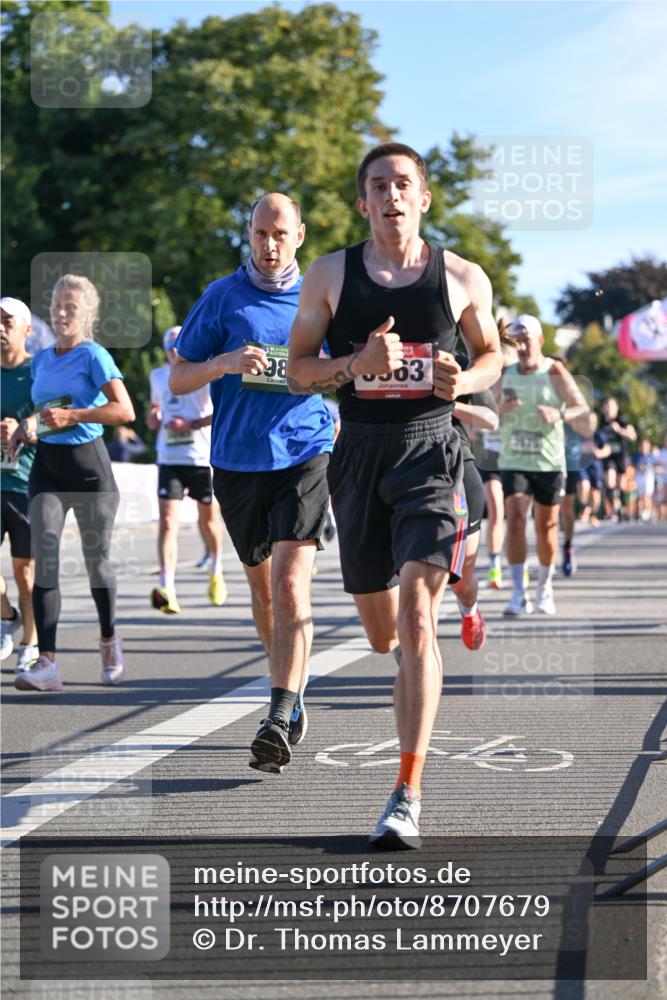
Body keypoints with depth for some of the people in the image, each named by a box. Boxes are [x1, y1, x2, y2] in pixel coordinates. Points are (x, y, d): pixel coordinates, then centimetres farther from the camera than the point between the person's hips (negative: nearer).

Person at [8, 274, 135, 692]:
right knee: (45, 561, -10)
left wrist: (71, 416, -22)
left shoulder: (94, 356, -7)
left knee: (97, 559, 7)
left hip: (88, 465, -5)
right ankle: (47, 663, -15)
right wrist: (27, 428, 8)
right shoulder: (41, 360, 13)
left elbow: (125, 410, -18)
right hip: (46, 466, 5)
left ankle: (109, 641, 33)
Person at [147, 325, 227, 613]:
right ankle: (167, 589, -23)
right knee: (167, 521, -13)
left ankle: (216, 573, 40)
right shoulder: (157, 376, 12)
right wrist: (154, 416, 9)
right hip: (169, 460, 2)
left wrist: (192, 424, -19)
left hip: (203, 458, -2)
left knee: (208, 519, 14)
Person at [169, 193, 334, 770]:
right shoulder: (222, 297, 4)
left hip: (305, 457, -2)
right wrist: (225, 363, -16)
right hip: (237, 461, 2)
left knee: (291, 587, -17)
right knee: (262, 586, 15)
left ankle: (279, 721, -22)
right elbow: (178, 379, 4)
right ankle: (292, 690, 36)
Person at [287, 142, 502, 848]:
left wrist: (465, 381, -7)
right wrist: (357, 364, -14)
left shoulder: (463, 279, 2)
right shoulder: (330, 276, 3)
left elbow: (490, 353, 16)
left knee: (416, 618, -17)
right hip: (359, 453, 2)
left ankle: (407, 798, -16)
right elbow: (298, 369, 5)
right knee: (382, 633, 11)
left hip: (430, 452, -2)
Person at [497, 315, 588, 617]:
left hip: (549, 462, -1)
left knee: (546, 527, 6)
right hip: (513, 461, 1)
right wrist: (500, 409, -11)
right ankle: (519, 594, -14)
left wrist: (559, 414, -29)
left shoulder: (555, 373, -3)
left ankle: (545, 588, 25)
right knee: (515, 520, -14)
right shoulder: (505, 375, 7)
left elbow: (583, 409, -8)